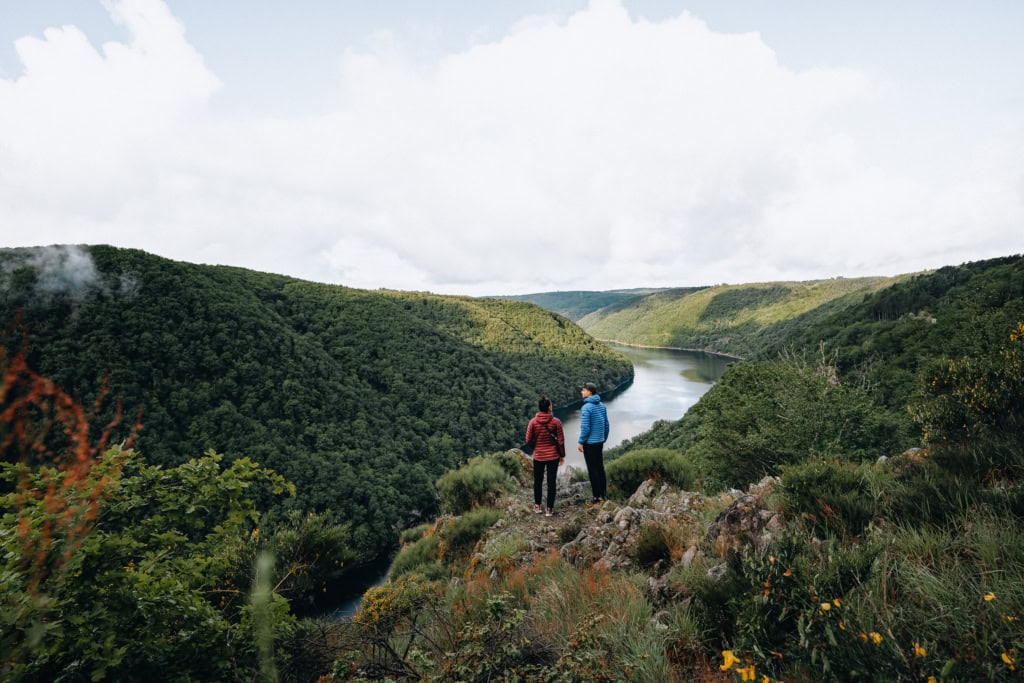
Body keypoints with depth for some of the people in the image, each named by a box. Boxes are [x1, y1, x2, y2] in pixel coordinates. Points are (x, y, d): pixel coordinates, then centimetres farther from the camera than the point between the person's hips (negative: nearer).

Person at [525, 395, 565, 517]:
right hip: (553, 456, -1)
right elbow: (560, 441, -8)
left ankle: (537, 506, 28)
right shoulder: (556, 422, -13)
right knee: (551, 482, 9)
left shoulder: (533, 422, -11)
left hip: (538, 457, 1)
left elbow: (528, 441, -6)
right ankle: (549, 509, 14)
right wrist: (562, 455, 5)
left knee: (538, 481, 18)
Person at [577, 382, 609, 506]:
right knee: (600, 468, 13)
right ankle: (602, 495, 21)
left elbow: (585, 427, -19)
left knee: (592, 470, 0)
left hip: (590, 443, -7)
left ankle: (596, 498, 5)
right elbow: (606, 424, 10)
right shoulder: (602, 406, 5)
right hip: (600, 442, 7)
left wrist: (580, 442, -9)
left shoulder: (586, 408, -18)